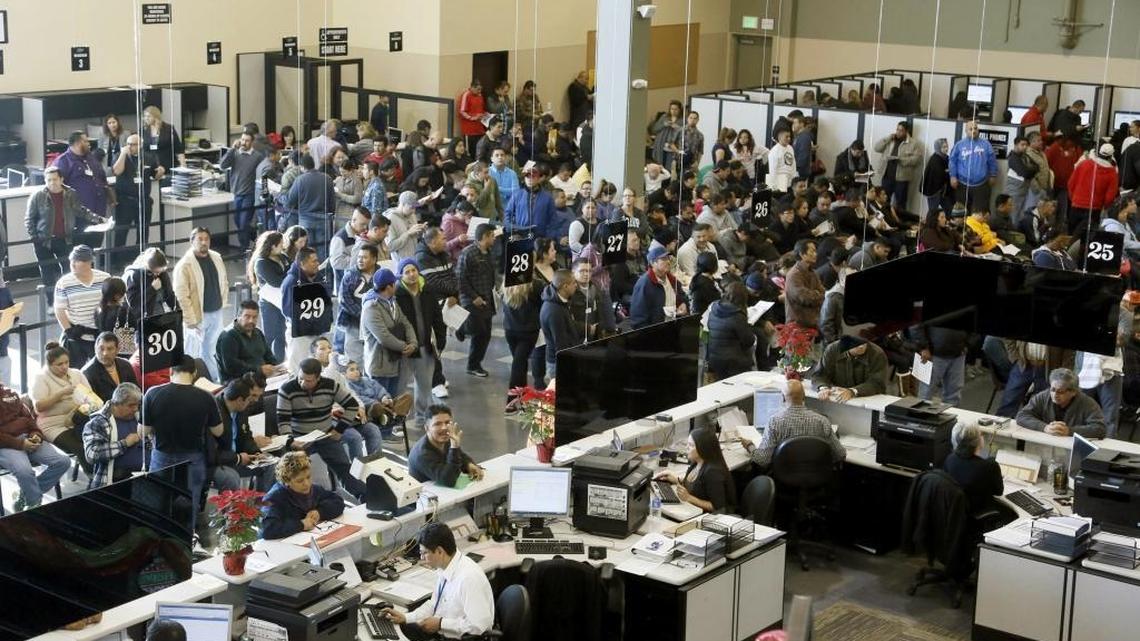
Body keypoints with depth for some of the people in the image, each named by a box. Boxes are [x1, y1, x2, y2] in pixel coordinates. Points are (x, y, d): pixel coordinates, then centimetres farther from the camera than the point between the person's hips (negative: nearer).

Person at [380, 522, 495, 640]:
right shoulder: (445, 568, -2)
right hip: (440, 631, 8)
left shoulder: (469, 577, -28)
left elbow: (478, 624, -27)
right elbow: (434, 604, 12)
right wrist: (405, 618, 1)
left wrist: (440, 623, -21)